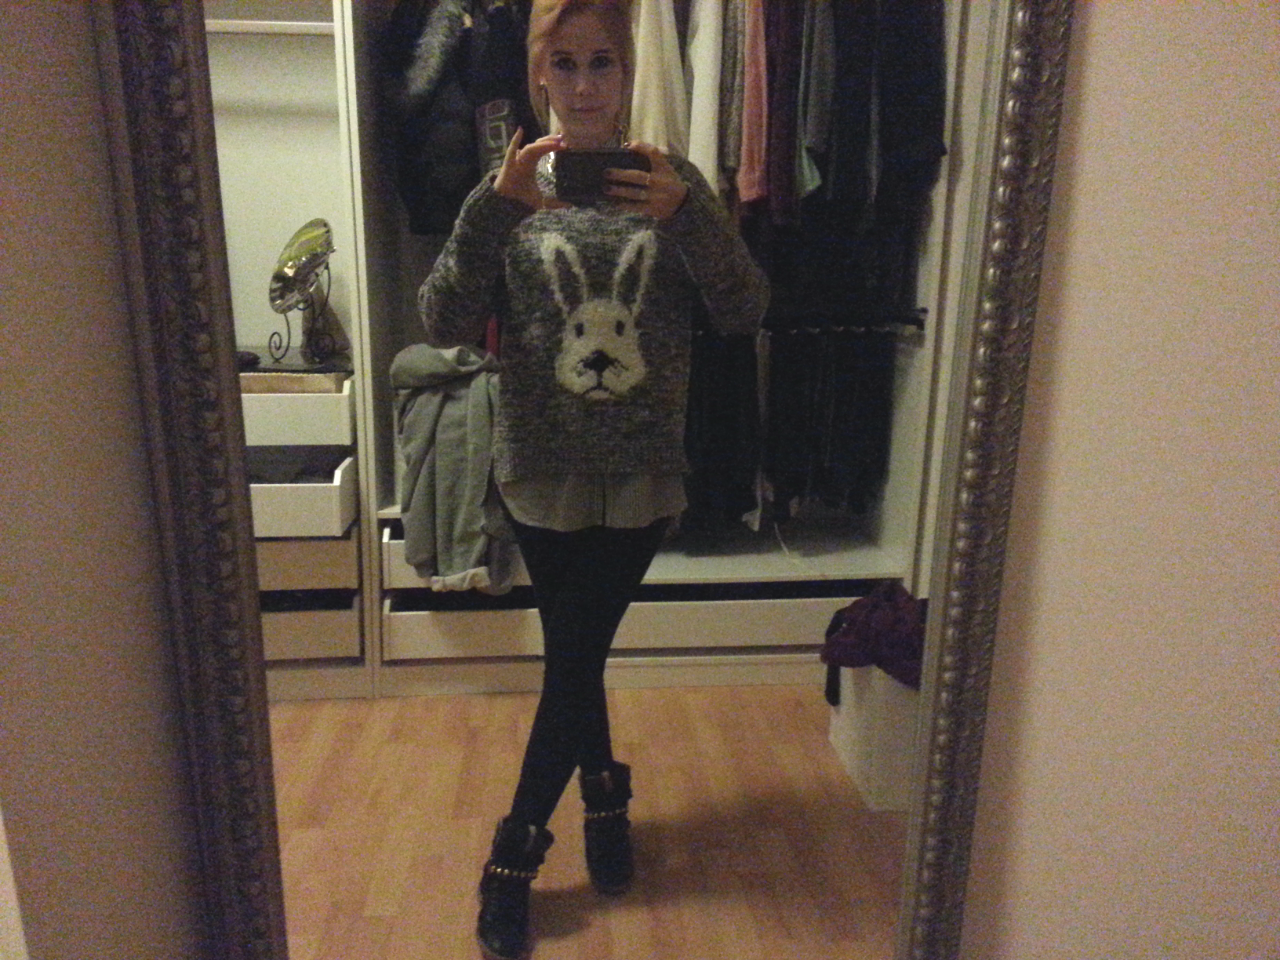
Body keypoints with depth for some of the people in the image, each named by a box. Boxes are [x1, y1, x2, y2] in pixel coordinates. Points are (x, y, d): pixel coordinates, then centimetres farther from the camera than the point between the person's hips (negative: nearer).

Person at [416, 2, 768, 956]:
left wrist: (685, 216, -24)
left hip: (644, 470, 0)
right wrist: (493, 208, -24)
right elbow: (445, 324, -11)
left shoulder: (672, 180, 0)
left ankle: (514, 855, 25)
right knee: (576, 655, 13)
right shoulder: (511, 187, -1)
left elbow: (746, 311, -8)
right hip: (545, 470, 0)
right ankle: (604, 789, 42)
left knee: (575, 659, 6)